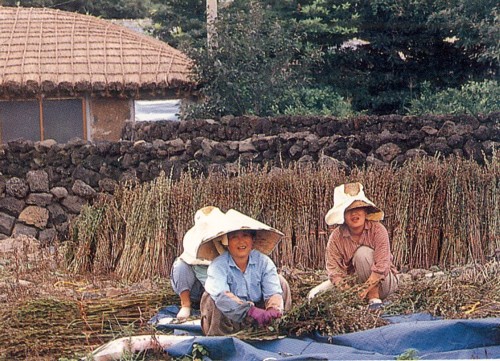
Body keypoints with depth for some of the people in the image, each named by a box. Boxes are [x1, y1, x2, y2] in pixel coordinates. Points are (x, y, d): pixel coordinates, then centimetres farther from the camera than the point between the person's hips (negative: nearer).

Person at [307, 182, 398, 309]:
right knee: (315, 295, -17)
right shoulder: (336, 237, -12)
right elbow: (334, 271, -18)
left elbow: (381, 267, -27)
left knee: (362, 252, -31)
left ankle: (374, 298, -22)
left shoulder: (377, 230, -19)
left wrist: (364, 290, -37)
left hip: (384, 281, -3)